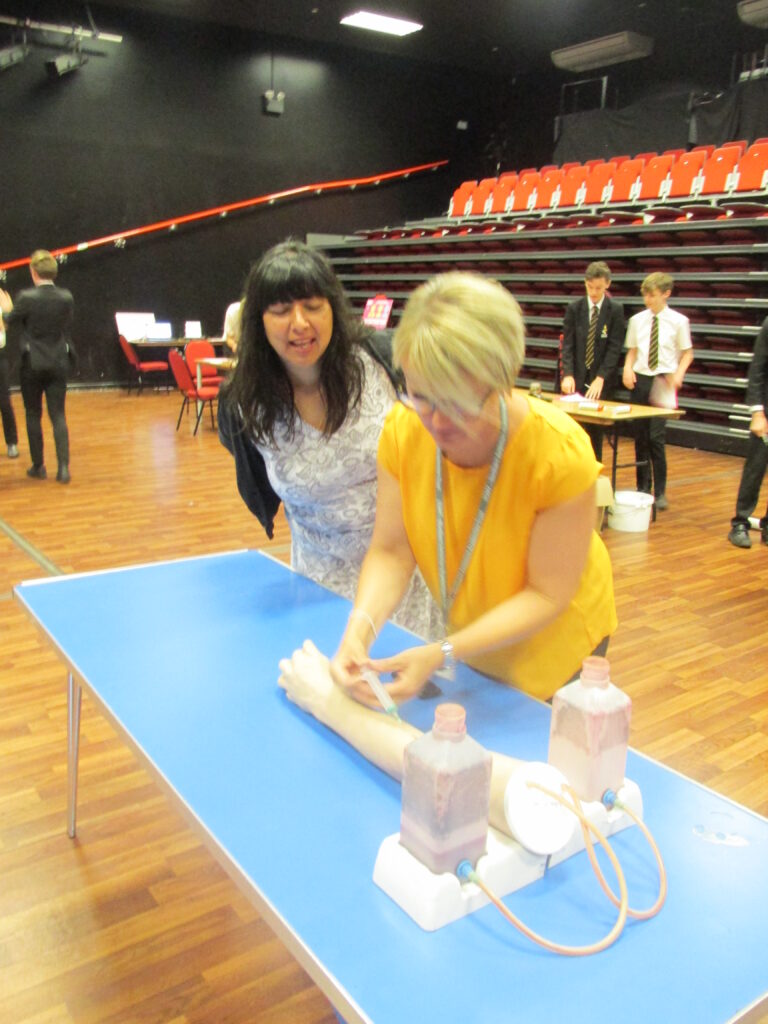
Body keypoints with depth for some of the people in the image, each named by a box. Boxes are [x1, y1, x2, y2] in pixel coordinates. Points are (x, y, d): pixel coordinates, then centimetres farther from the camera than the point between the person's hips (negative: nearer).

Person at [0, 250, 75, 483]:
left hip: (33, 364, -2)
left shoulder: (25, 298, -13)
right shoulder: (67, 297, -4)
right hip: (59, 363, 2)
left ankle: (38, 466, 18)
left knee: (33, 415, 11)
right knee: (58, 415, 6)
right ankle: (63, 466, -4)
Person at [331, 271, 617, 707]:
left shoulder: (560, 454, -33)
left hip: (552, 642, -4)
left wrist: (444, 654, -34)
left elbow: (547, 596, -25)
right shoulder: (403, 430, -22)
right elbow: (391, 552, -15)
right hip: (467, 632, 4)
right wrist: (361, 628, -33)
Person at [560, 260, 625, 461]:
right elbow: (567, 344, -2)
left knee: (595, 428, 1)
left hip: (601, 379, -1)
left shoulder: (616, 310, -1)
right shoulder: (574, 308, 3)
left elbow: (615, 347, -6)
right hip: (577, 377, 1)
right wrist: (568, 374, -16)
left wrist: (600, 378, -17)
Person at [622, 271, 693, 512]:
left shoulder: (678, 321, -2)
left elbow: (687, 352, 5)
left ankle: (660, 492, 2)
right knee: (641, 436, 7)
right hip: (640, 379, 4)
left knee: (656, 436, -10)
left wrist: (679, 374, -12)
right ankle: (643, 487, 19)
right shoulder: (637, 320, 7)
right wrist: (628, 368, -6)